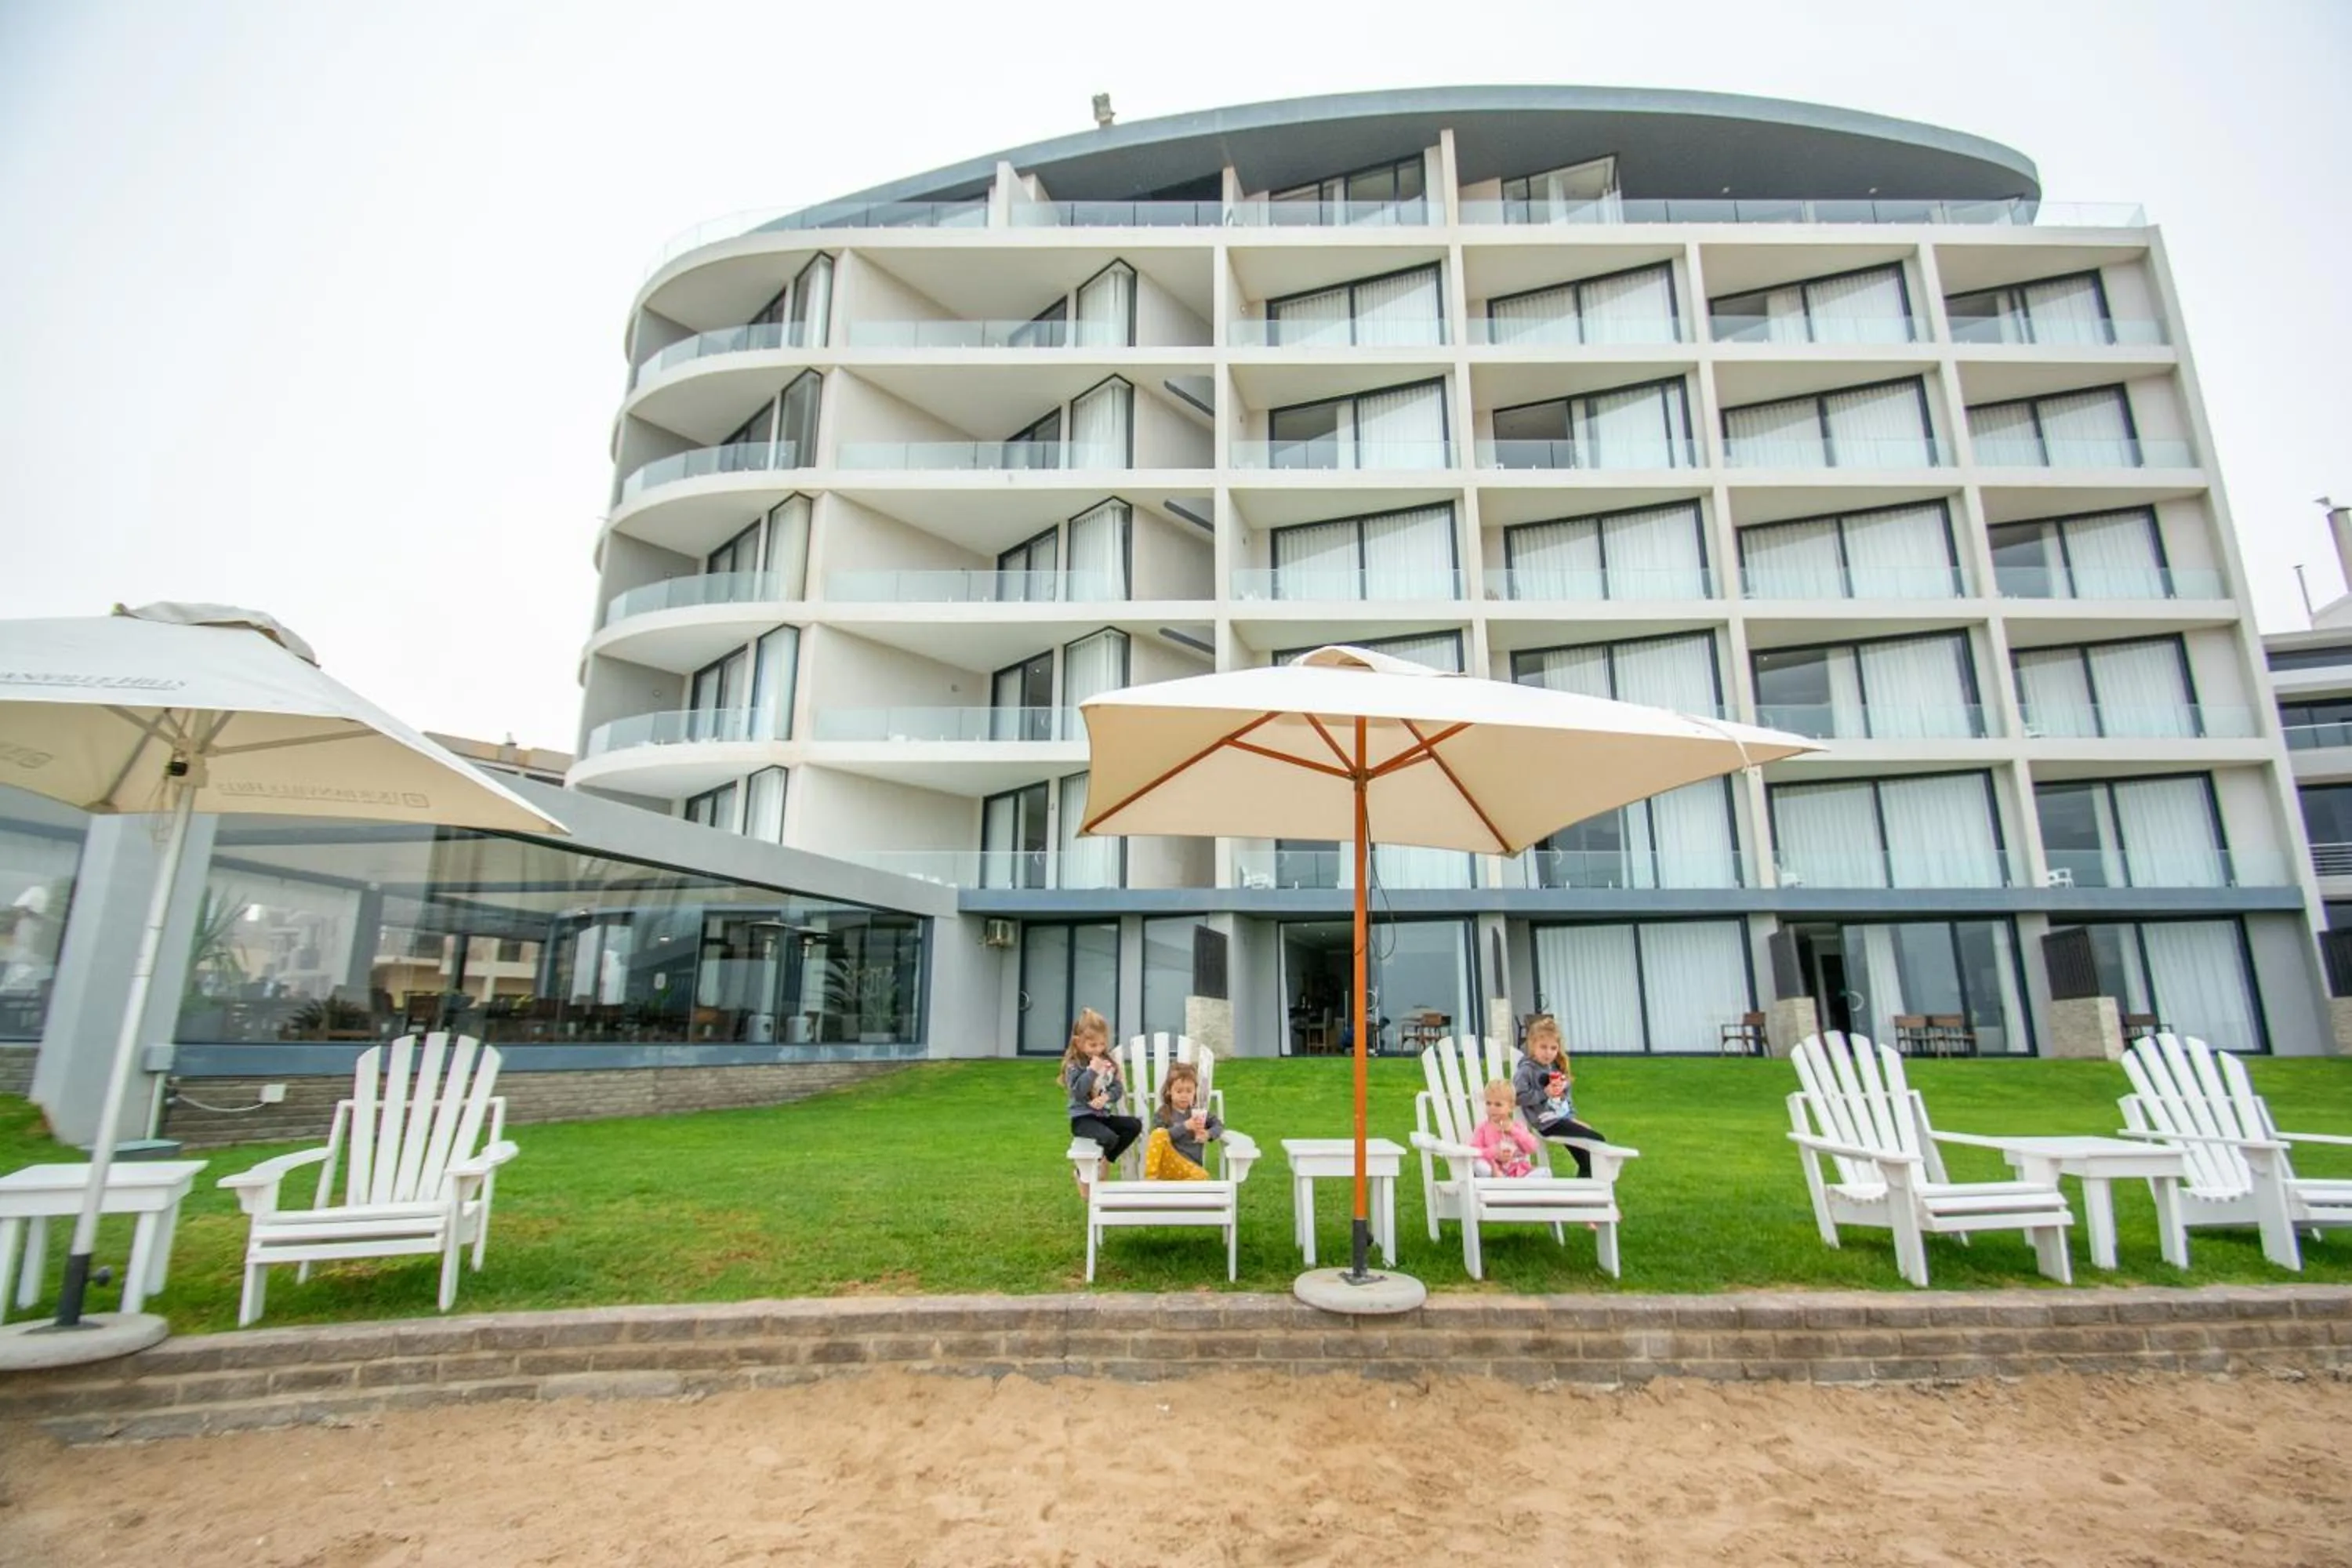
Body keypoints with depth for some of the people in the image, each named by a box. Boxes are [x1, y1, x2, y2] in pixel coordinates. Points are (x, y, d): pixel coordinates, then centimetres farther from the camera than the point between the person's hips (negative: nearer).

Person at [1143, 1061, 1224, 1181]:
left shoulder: (1199, 1112, 13)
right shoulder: (1163, 1113, 3)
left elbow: (1219, 1125, 11)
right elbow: (1161, 1137, -13)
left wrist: (1208, 1135, -11)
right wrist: (1185, 1126, -21)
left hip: (1189, 1166, 2)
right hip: (1166, 1163, -2)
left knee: (1201, 1176, -35)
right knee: (1160, 1133, -32)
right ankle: (1150, 1177, -32)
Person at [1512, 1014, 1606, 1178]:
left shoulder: (1556, 1068, 13)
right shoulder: (1526, 1070, -12)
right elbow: (1519, 1096, -20)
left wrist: (1572, 1116, 10)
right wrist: (1545, 1093, -19)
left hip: (1564, 1118, 9)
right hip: (1548, 1123, -8)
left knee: (1586, 1162, 14)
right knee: (1598, 1141, -14)